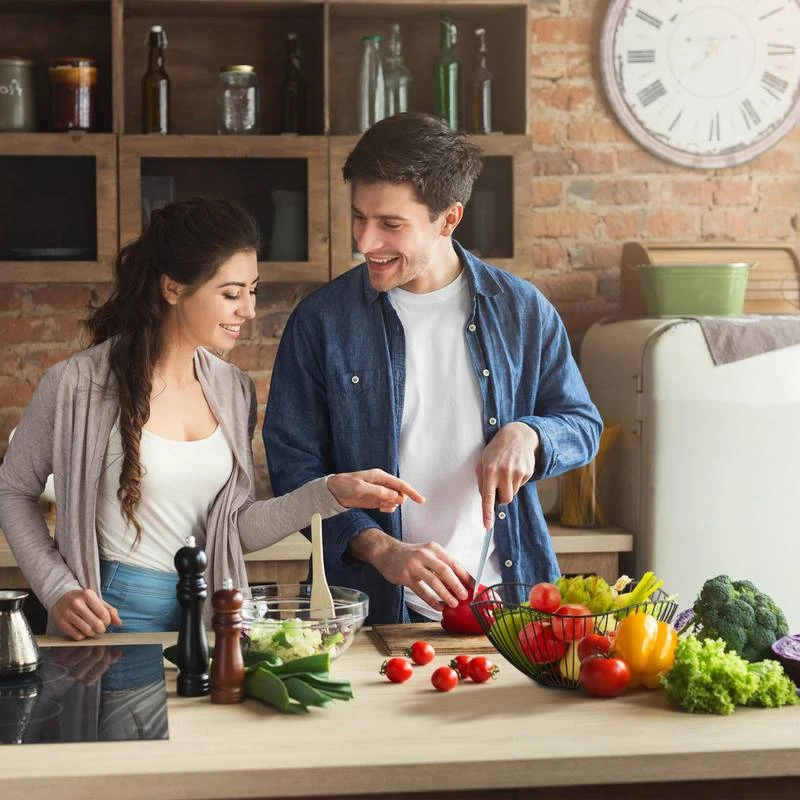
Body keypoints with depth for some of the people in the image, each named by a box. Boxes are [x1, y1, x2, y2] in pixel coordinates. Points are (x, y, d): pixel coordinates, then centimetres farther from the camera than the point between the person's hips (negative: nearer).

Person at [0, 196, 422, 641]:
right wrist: (57, 590, -9)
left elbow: (238, 530, 3)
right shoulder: (78, 386, -12)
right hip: (114, 616, -4)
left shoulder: (234, 391, 3)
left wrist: (331, 493, -8)